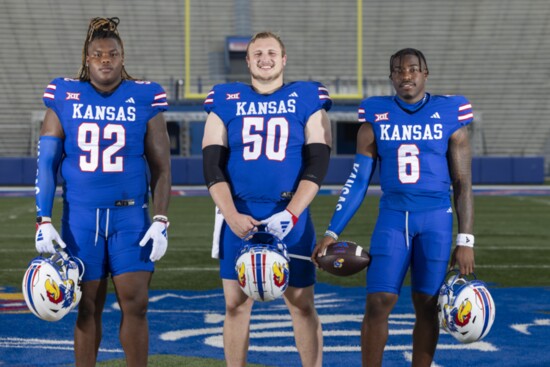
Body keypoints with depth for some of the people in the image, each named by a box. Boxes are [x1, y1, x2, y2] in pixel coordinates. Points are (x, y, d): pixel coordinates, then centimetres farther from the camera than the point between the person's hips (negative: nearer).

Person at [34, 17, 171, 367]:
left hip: (131, 217, -1)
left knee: (135, 303, -6)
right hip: (81, 217, 1)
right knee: (88, 308, 6)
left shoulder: (144, 99, 1)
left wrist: (161, 222, -5)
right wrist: (43, 221, -3)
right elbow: (46, 163, 4)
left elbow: (161, 168, 3)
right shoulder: (64, 98, 3)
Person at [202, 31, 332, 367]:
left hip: (291, 219, -1)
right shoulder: (226, 102, 7)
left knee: (302, 304, 3)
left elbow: (317, 165, -3)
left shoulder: (308, 101, 4)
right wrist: (231, 216, -11)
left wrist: (291, 214, -14)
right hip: (239, 218, 1)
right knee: (236, 304, 5)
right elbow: (213, 166, 2)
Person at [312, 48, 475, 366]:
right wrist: (332, 233, 0)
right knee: (378, 304, -7)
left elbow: (463, 185, 2)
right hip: (392, 218, 1)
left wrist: (466, 241, -3)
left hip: (436, 220, -1)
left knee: (426, 306, 3)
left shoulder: (449, 117, 1)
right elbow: (358, 182, 6)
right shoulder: (376, 119, 4)